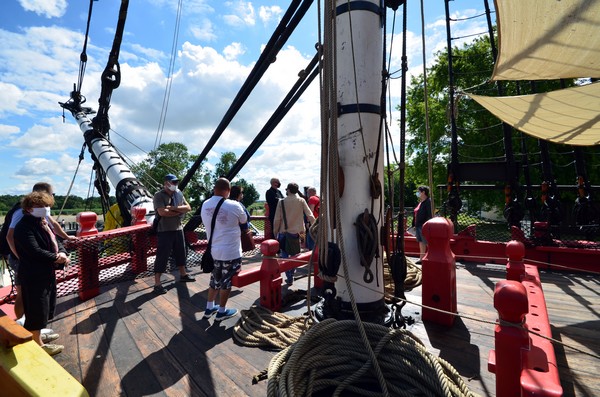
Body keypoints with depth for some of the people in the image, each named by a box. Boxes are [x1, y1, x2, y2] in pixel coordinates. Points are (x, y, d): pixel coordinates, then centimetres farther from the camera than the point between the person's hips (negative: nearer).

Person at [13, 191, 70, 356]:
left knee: (45, 309, 21)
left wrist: (62, 253, -10)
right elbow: (35, 251, -28)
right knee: (37, 311, 4)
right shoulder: (24, 227, -20)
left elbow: (55, 241, 11)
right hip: (34, 276, -9)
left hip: (47, 273, 9)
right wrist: (56, 257, -16)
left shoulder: (43, 222, 9)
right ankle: (38, 345, 19)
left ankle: (38, 335, 39)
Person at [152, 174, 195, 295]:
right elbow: (162, 212, -23)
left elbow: (188, 208, 0)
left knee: (180, 253, 18)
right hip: (164, 231, -7)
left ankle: (183, 275, 35)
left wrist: (173, 208, -15)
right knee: (162, 257, -2)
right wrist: (180, 211, -12)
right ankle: (157, 284, 6)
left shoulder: (179, 193, 9)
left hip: (178, 229, 7)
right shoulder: (159, 195, -10)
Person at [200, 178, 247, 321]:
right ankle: (221, 311, 24)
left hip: (213, 250, 6)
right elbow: (244, 220, -1)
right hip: (230, 252, -6)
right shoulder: (234, 206, -19)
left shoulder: (205, 205, -1)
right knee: (226, 281, 10)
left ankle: (209, 308, 34)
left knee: (215, 279, 22)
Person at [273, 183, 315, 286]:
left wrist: (275, 232, 5)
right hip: (296, 232, 2)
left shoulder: (281, 202, -8)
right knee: (294, 254, 21)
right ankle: (292, 272, 33)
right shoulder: (301, 201, -5)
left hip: (284, 232, -2)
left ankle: (289, 278, 7)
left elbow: (277, 219, -7)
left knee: (285, 256, 8)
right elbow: (310, 215, -5)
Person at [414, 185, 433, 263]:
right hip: (418, 225, 9)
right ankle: (421, 258, 24)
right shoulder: (420, 202, 14)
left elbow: (429, 215, -17)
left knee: (427, 242, -3)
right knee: (421, 242, 15)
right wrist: (415, 225, 18)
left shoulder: (428, 202, -12)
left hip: (424, 225, -9)